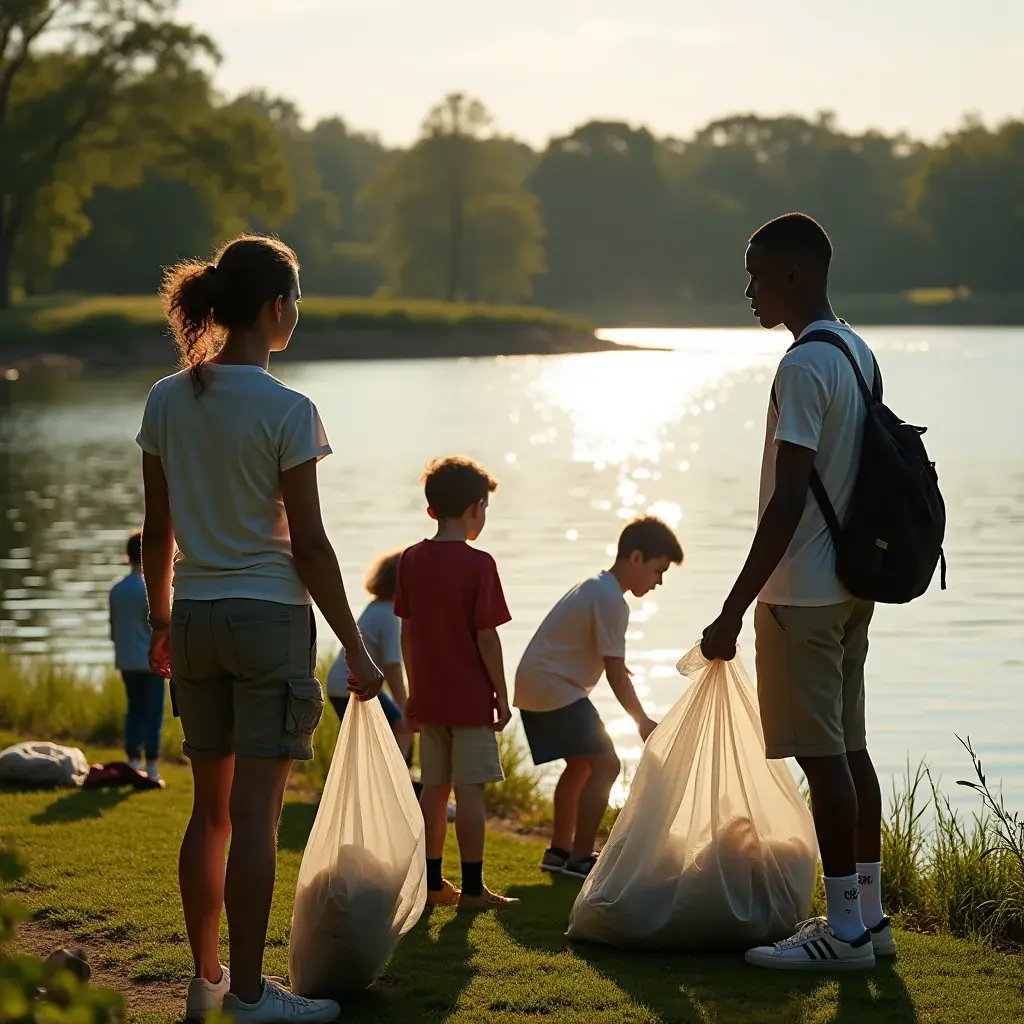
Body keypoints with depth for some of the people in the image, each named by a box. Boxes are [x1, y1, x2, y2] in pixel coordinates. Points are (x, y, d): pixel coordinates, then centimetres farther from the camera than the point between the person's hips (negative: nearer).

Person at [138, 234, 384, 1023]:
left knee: (212, 808, 15)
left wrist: (161, 623, 20)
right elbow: (309, 546, -12)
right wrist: (356, 649, -5)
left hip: (194, 618, 6)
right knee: (255, 812, -2)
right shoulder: (287, 412, -13)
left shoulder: (167, 401, 3)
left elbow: (158, 530, 8)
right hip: (270, 616, -6)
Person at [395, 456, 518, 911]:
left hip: (429, 697, 6)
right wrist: (502, 695, -6)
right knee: (470, 789, -3)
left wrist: (414, 690, 17)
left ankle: (432, 882, 17)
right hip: (471, 698, -6)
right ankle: (472, 888, -1)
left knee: (434, 788, 12)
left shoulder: (411, 560, 5)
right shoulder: (478, 564, -13)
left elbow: (407, 632, 9)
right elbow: (486, 637, -14)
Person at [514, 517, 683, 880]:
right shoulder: (611, 601, -16)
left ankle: (560, 850, 30)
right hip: (554, 690, -11)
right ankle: (580, 859, -9)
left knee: (581, 764, 22)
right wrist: (642, 722, -10)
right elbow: (616, 673, -16)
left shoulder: (596, 587, 16)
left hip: (535, 686, 11)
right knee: (605, 764, -11)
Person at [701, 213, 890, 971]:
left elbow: (789, 499, -21)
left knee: (821, 755, -5)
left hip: (802, 595, -10)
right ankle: (870, 916, 19)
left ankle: (845, 930, -1)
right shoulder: (859, 354, 12)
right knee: (849, 749, 13)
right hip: (851, 588, 10)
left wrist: (734, 610, -19)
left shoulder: (805, 366, -18)